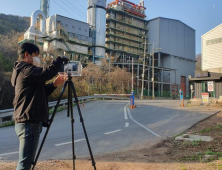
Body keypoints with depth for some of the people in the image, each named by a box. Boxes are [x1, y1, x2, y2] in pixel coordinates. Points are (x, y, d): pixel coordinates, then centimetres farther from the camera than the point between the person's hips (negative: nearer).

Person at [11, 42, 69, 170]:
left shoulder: (23, 71, 20)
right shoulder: (26, 70, -10)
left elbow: (40, 93, 22)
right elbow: (48, 72, -26)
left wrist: (54, 85, 8)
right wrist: (60, 59, -9)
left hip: (28, 121, 10)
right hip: (29, 122, -10)